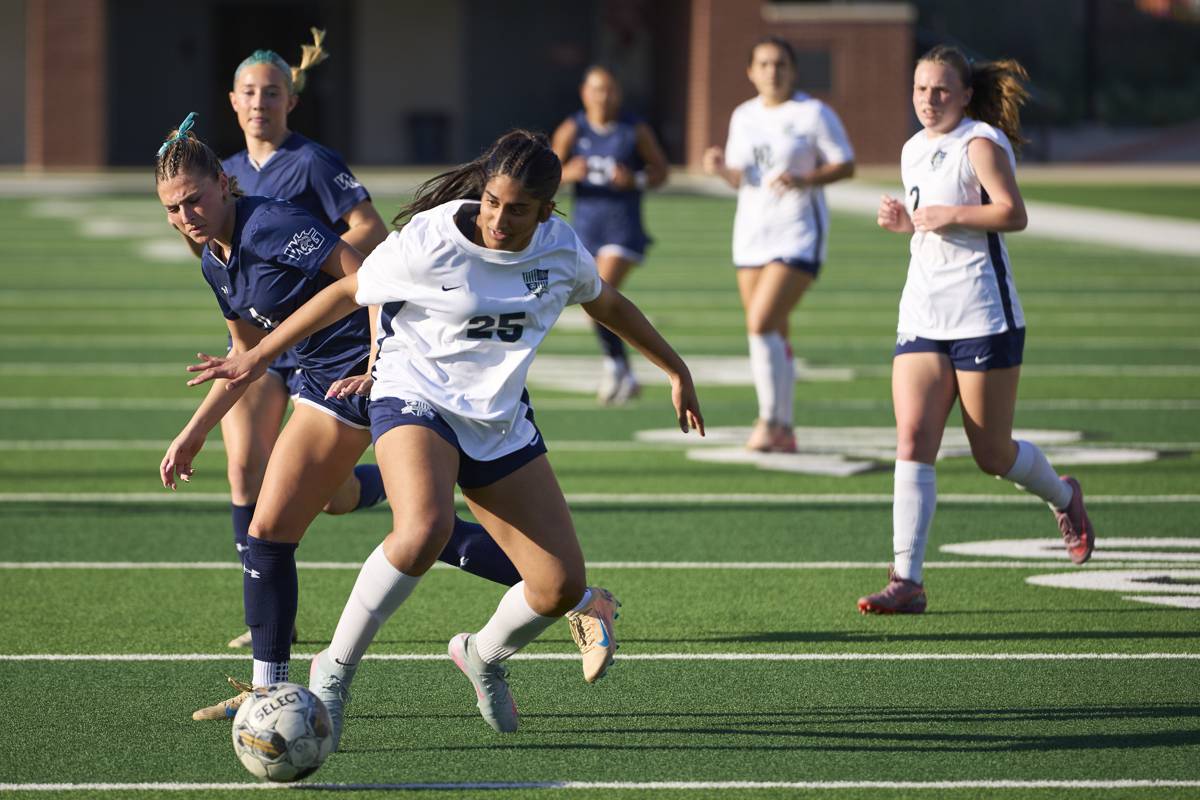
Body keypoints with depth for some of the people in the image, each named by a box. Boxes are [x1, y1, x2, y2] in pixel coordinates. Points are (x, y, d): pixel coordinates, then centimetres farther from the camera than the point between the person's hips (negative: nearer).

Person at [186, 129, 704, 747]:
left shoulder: (561, 249, -5)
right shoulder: (428, 243, -19)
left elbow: (606, 303, 16)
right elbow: (347, 292, -5)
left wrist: (675, 369, 27)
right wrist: (258, 357, -1)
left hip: (501, 422, 5)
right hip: (415, 399, -5)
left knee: (562, 586, -2)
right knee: (425, 529, -37)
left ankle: (483, 655, 33)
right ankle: (333, 673, -19)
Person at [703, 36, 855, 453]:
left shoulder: (813, 113, -6)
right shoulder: (743, 116, 12)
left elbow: (846, 165, -5)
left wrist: (804, 179, -21)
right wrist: (722, 168, -4)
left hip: (798, 233, -6)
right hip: (752, 231, 6)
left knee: (761, 324, -19)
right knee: (772, 336, 8)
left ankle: (770, 421, -10)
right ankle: (783, 432, 15)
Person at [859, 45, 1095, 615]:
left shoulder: (981, 142, -9)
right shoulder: (914, 150, 15)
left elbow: (1013, 213, -20)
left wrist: (949, 215, -22)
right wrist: (902, 220, 9)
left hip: (983, 318, -6)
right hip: (922, 321, 6)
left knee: (993, 455, 4)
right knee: (912, 440, -10)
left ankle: (1064, 498, 38)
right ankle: (906, 580, -16)